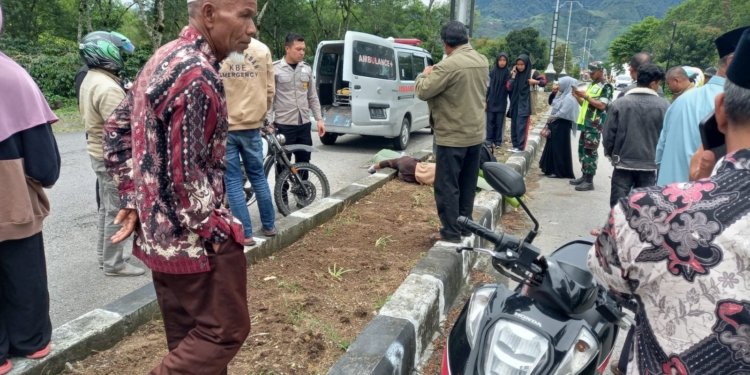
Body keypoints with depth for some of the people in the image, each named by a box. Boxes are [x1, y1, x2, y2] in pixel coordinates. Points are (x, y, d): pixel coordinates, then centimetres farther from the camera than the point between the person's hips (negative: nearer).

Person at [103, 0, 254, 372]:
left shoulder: (163, 58, 9)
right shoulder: (198, 74, -23)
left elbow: (117, 129, 13)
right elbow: (185, 174, -25)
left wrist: (133, 200, 12)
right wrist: (215, 230, -12)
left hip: (159, 232, 10)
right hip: (193, 238, -10)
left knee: (187, 334, 21)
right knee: (225, 329, 4)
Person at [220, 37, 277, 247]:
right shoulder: (262, 49, -1)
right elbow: (270, 90, 3)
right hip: (251, 124, 3)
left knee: (233, 181, 5)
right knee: (258, 176, 17)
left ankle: (245, 234, 8)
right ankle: (268, 226, 26)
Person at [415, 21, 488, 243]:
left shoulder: (448, 65, -21)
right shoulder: (482, 62, 6)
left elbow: (423, 92, -17)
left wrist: (426, 75, 2)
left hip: (452, 136, -8)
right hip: (476, 133, 8)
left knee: (447, 186, 1)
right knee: (467, 184, 16)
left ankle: (451, 233, 6)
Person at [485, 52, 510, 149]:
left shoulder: (508, 73, -2)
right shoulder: (493, 72, 2)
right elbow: (488, 86, 3)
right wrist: (485, 100, 0)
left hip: (501, 102, -1)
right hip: (491, 101, 1)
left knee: (499, 123, 4)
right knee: (490, 121, 2)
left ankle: (498, 141, 12)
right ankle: (489, 140, 9)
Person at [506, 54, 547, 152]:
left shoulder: (532, 73, -4)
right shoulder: (515, 73, 8)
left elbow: (544, 81, -4)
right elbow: (508, 87, 2)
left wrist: (536, 82, -22)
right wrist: (513, 76, -6)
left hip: (525, 103, -5)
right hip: (515, 102, 5)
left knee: (521, 125, -9)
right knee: (514, 124, 6)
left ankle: (520, 146, -7)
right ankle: (515, 145, 13)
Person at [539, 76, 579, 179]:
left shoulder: (569, 98, -15)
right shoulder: (562, 95, 13)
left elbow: (563, 113, -22)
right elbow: (553, 104, 25)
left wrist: (553, 117, -12)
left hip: (562, 125, -10)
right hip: (555, 124, 10)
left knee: (560, 148, -4)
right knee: (552, 146, 13)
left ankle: (560, 172, 2)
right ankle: (551, 168, 22)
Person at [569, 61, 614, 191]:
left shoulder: (606, 87, -6)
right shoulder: (591, 85, 20)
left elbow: (602, 105, -17)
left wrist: (586, 96, -18)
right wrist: (577, 96, 6)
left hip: (595, 124, -9)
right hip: (586, 123, 9)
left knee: (590, 151, -9)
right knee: (582, 149, 11)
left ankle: (589, 181, -7)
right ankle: (584, 176, 21)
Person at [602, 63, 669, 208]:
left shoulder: (618, 104, -8)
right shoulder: (664, 106, -8)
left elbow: (608, 135, -4)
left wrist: (612, 155, 14)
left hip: (623, 164, 0)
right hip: (650, 166, 1)